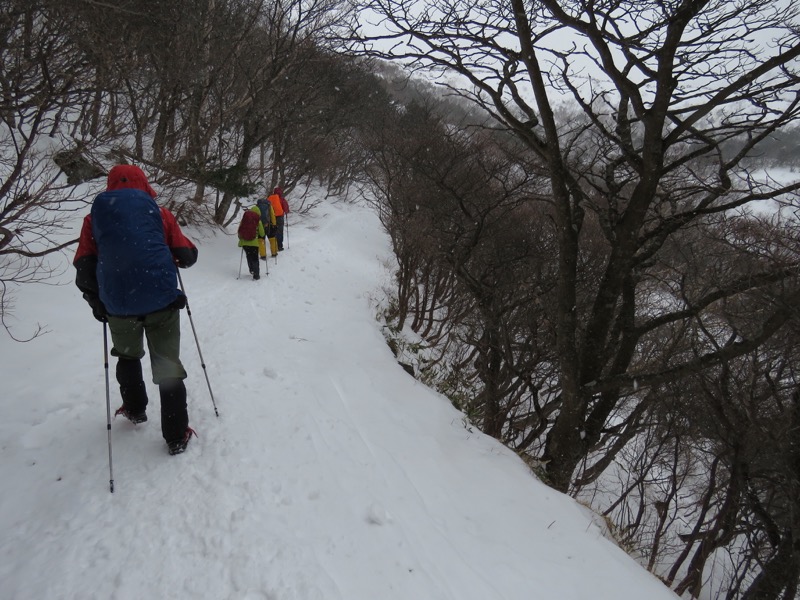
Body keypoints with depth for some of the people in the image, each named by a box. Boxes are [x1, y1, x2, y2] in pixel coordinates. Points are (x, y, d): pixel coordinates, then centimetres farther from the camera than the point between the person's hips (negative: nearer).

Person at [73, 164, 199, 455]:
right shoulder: (158, 212, 5)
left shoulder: (95, 217, 9)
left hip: (118, 304, 2)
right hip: (162, 299, -2)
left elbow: (84, 270, 4)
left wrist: (96, 301, 16)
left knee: (128, 356, 28)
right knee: (167, 365, 6)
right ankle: (176, 436, 8)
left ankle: (135, 410, 44)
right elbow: (187, 256, 5)